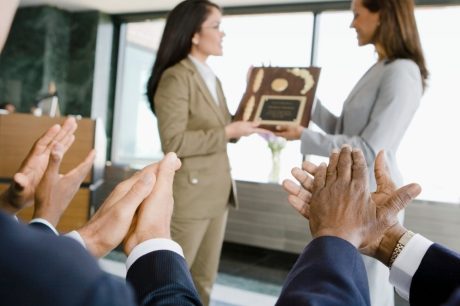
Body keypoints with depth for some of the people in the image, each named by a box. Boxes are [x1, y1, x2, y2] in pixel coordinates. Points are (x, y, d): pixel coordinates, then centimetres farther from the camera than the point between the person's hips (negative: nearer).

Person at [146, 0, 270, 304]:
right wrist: (228, 133, -18)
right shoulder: (176, 77, -13)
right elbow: (174, 142, -20)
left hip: (217, 192, 8)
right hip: (191, 193, -8)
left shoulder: (212, 79, 15)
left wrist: (248, 125, -1)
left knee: (205, 277, 16)